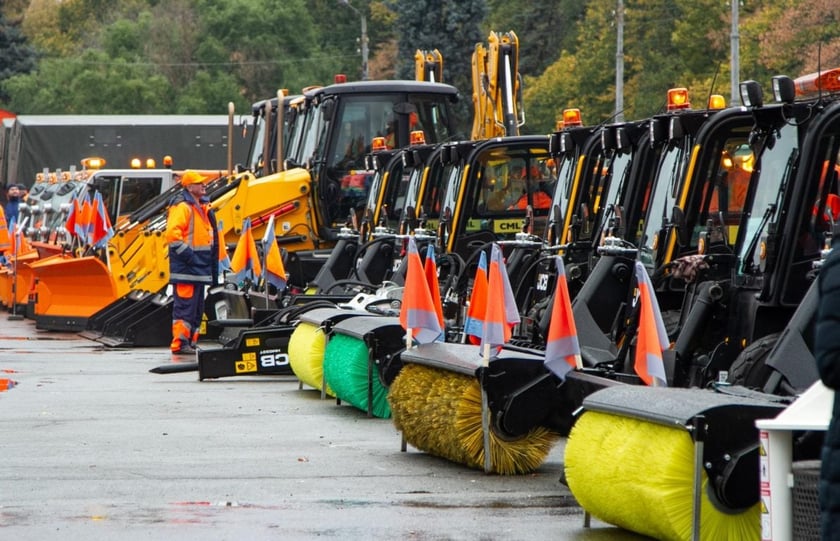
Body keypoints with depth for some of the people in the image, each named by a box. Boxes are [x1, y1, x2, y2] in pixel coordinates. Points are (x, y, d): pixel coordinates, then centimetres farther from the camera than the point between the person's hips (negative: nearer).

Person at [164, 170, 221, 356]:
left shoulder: (202, 206, 19)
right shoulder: (182, 206, -12)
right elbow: (172, 233, -22)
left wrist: (212, 261, 20)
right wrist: (186, 254, -22)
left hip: (200, 267, 10)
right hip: (186, 268, -10)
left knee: (197, 307, 13)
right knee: (185, 305, -11)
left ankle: (191, 342, 19)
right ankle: (180, 343, -11)